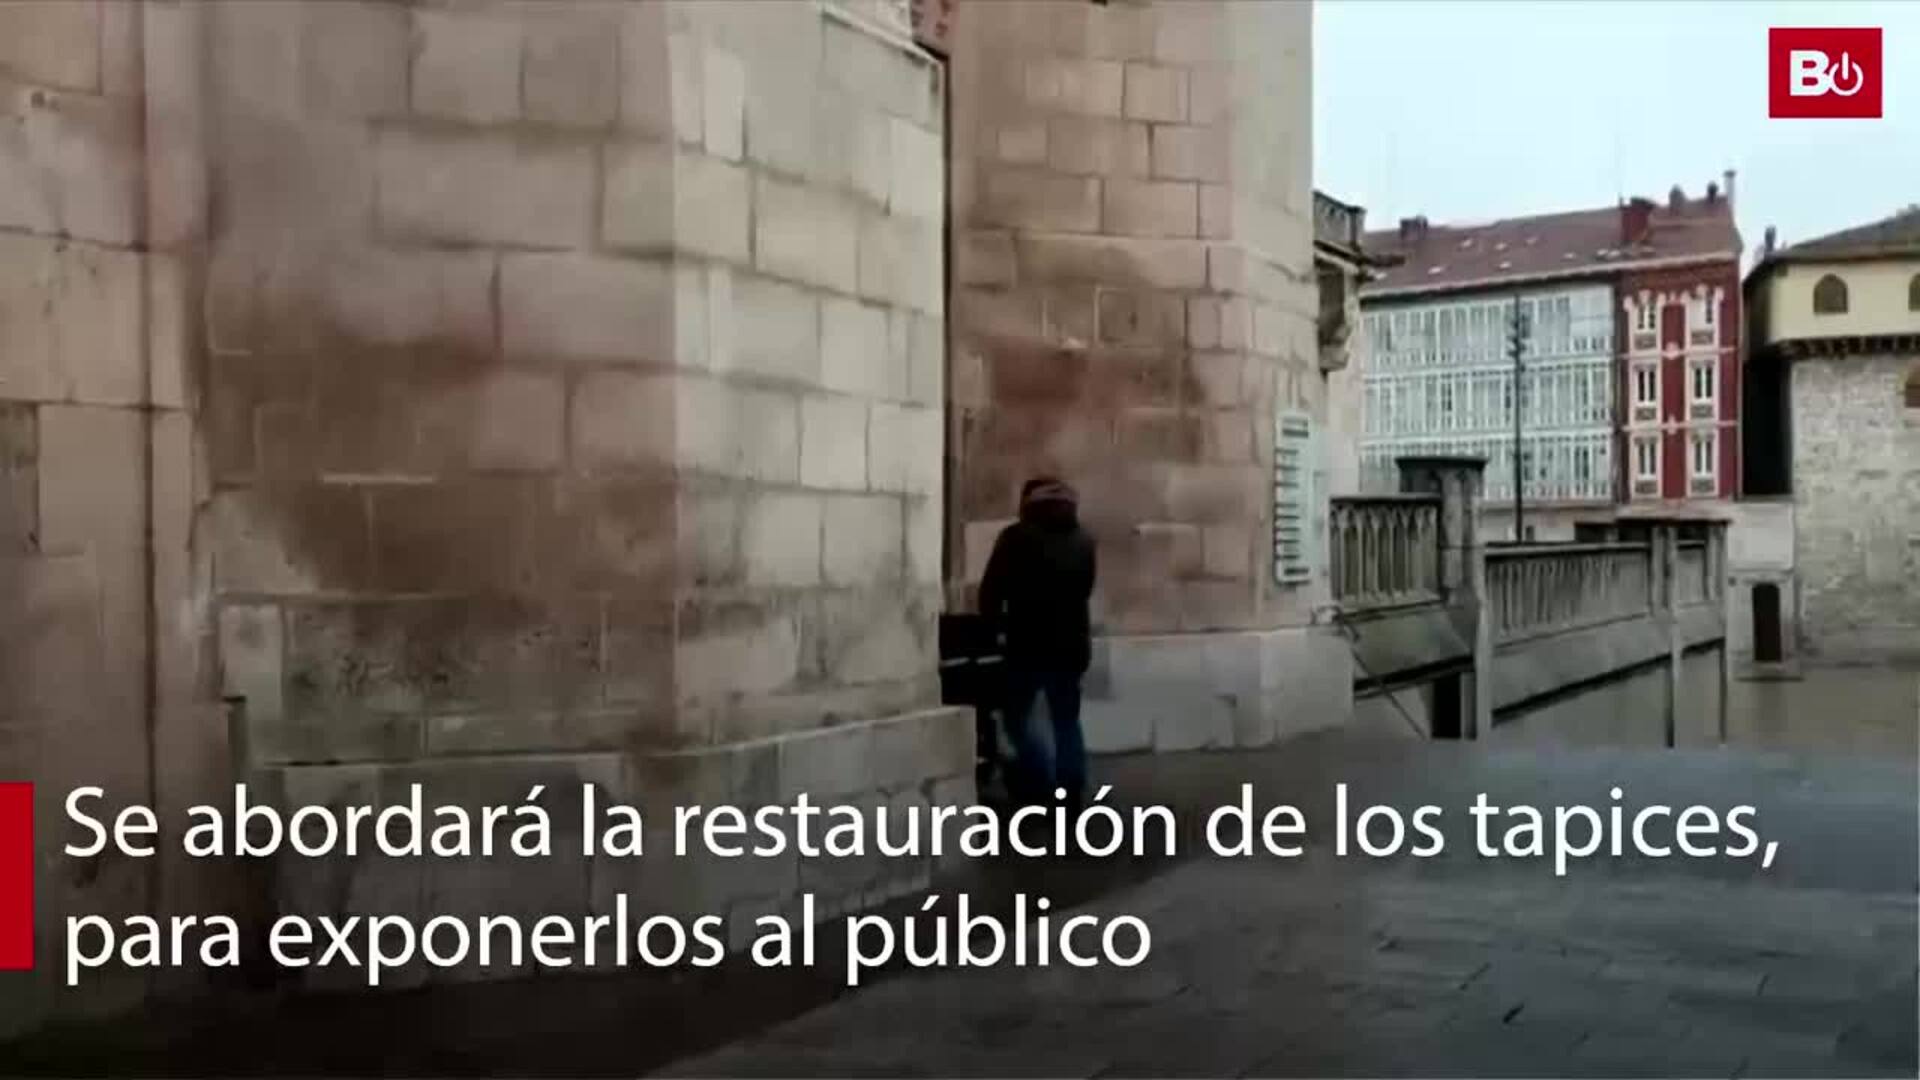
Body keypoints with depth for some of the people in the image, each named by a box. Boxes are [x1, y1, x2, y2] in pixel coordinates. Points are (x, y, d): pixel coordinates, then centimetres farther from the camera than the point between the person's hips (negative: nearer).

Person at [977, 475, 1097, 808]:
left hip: (1029, 644, -4)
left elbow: (990, 591, -5)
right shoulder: (1084, 541, 9)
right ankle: (1070, 797, 9)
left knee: (1017, 716, 10)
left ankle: (1043, 788, 0)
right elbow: (1084, 592, 16)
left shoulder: (1017, 537, -4)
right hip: (1073, 643, 4)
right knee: (1067, 721, 11)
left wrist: (998, 622, 13)